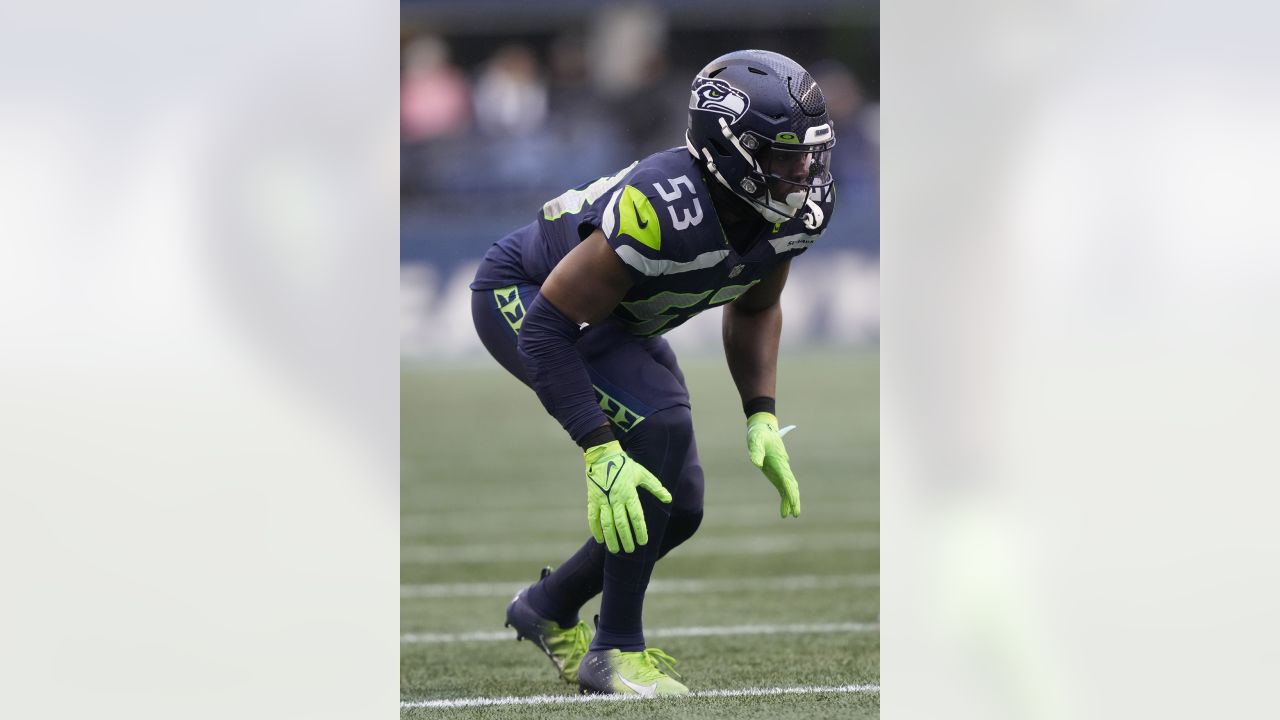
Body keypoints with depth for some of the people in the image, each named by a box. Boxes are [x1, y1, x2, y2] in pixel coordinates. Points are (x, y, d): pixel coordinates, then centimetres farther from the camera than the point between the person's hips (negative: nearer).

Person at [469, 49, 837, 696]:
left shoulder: (796, 212, -16)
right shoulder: (664, 210, -40)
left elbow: (753, 308, 6)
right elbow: (549, 324, -35)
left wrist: (762, 418, -6)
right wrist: (599, 452, -39)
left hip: (612, 319, 8)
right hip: (522, 297, -8)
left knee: (676, 512, 2)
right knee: (658, 424, -28)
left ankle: (551, 609, 29)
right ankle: (616, 650, -16)